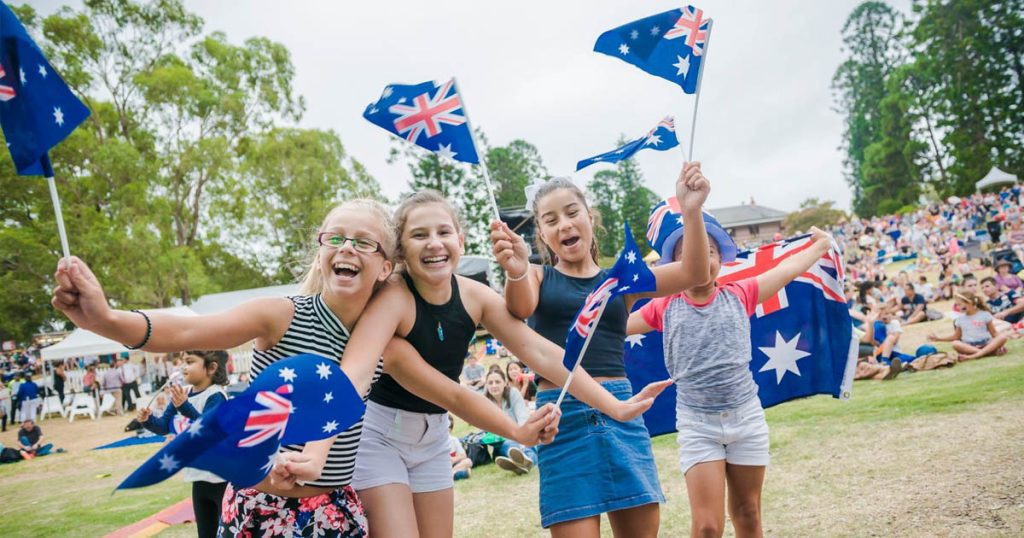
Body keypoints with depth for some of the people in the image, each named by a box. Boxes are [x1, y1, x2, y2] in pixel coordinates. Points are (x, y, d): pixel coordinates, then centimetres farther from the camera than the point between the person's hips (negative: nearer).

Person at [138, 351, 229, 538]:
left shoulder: (216, 396, -18)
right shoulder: (183, 395, 5)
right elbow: (164, 426, 8)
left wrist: (185, 407, -40)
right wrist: (148, 419, -12)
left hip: (221, 477, -8)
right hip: (199, 476, 8)